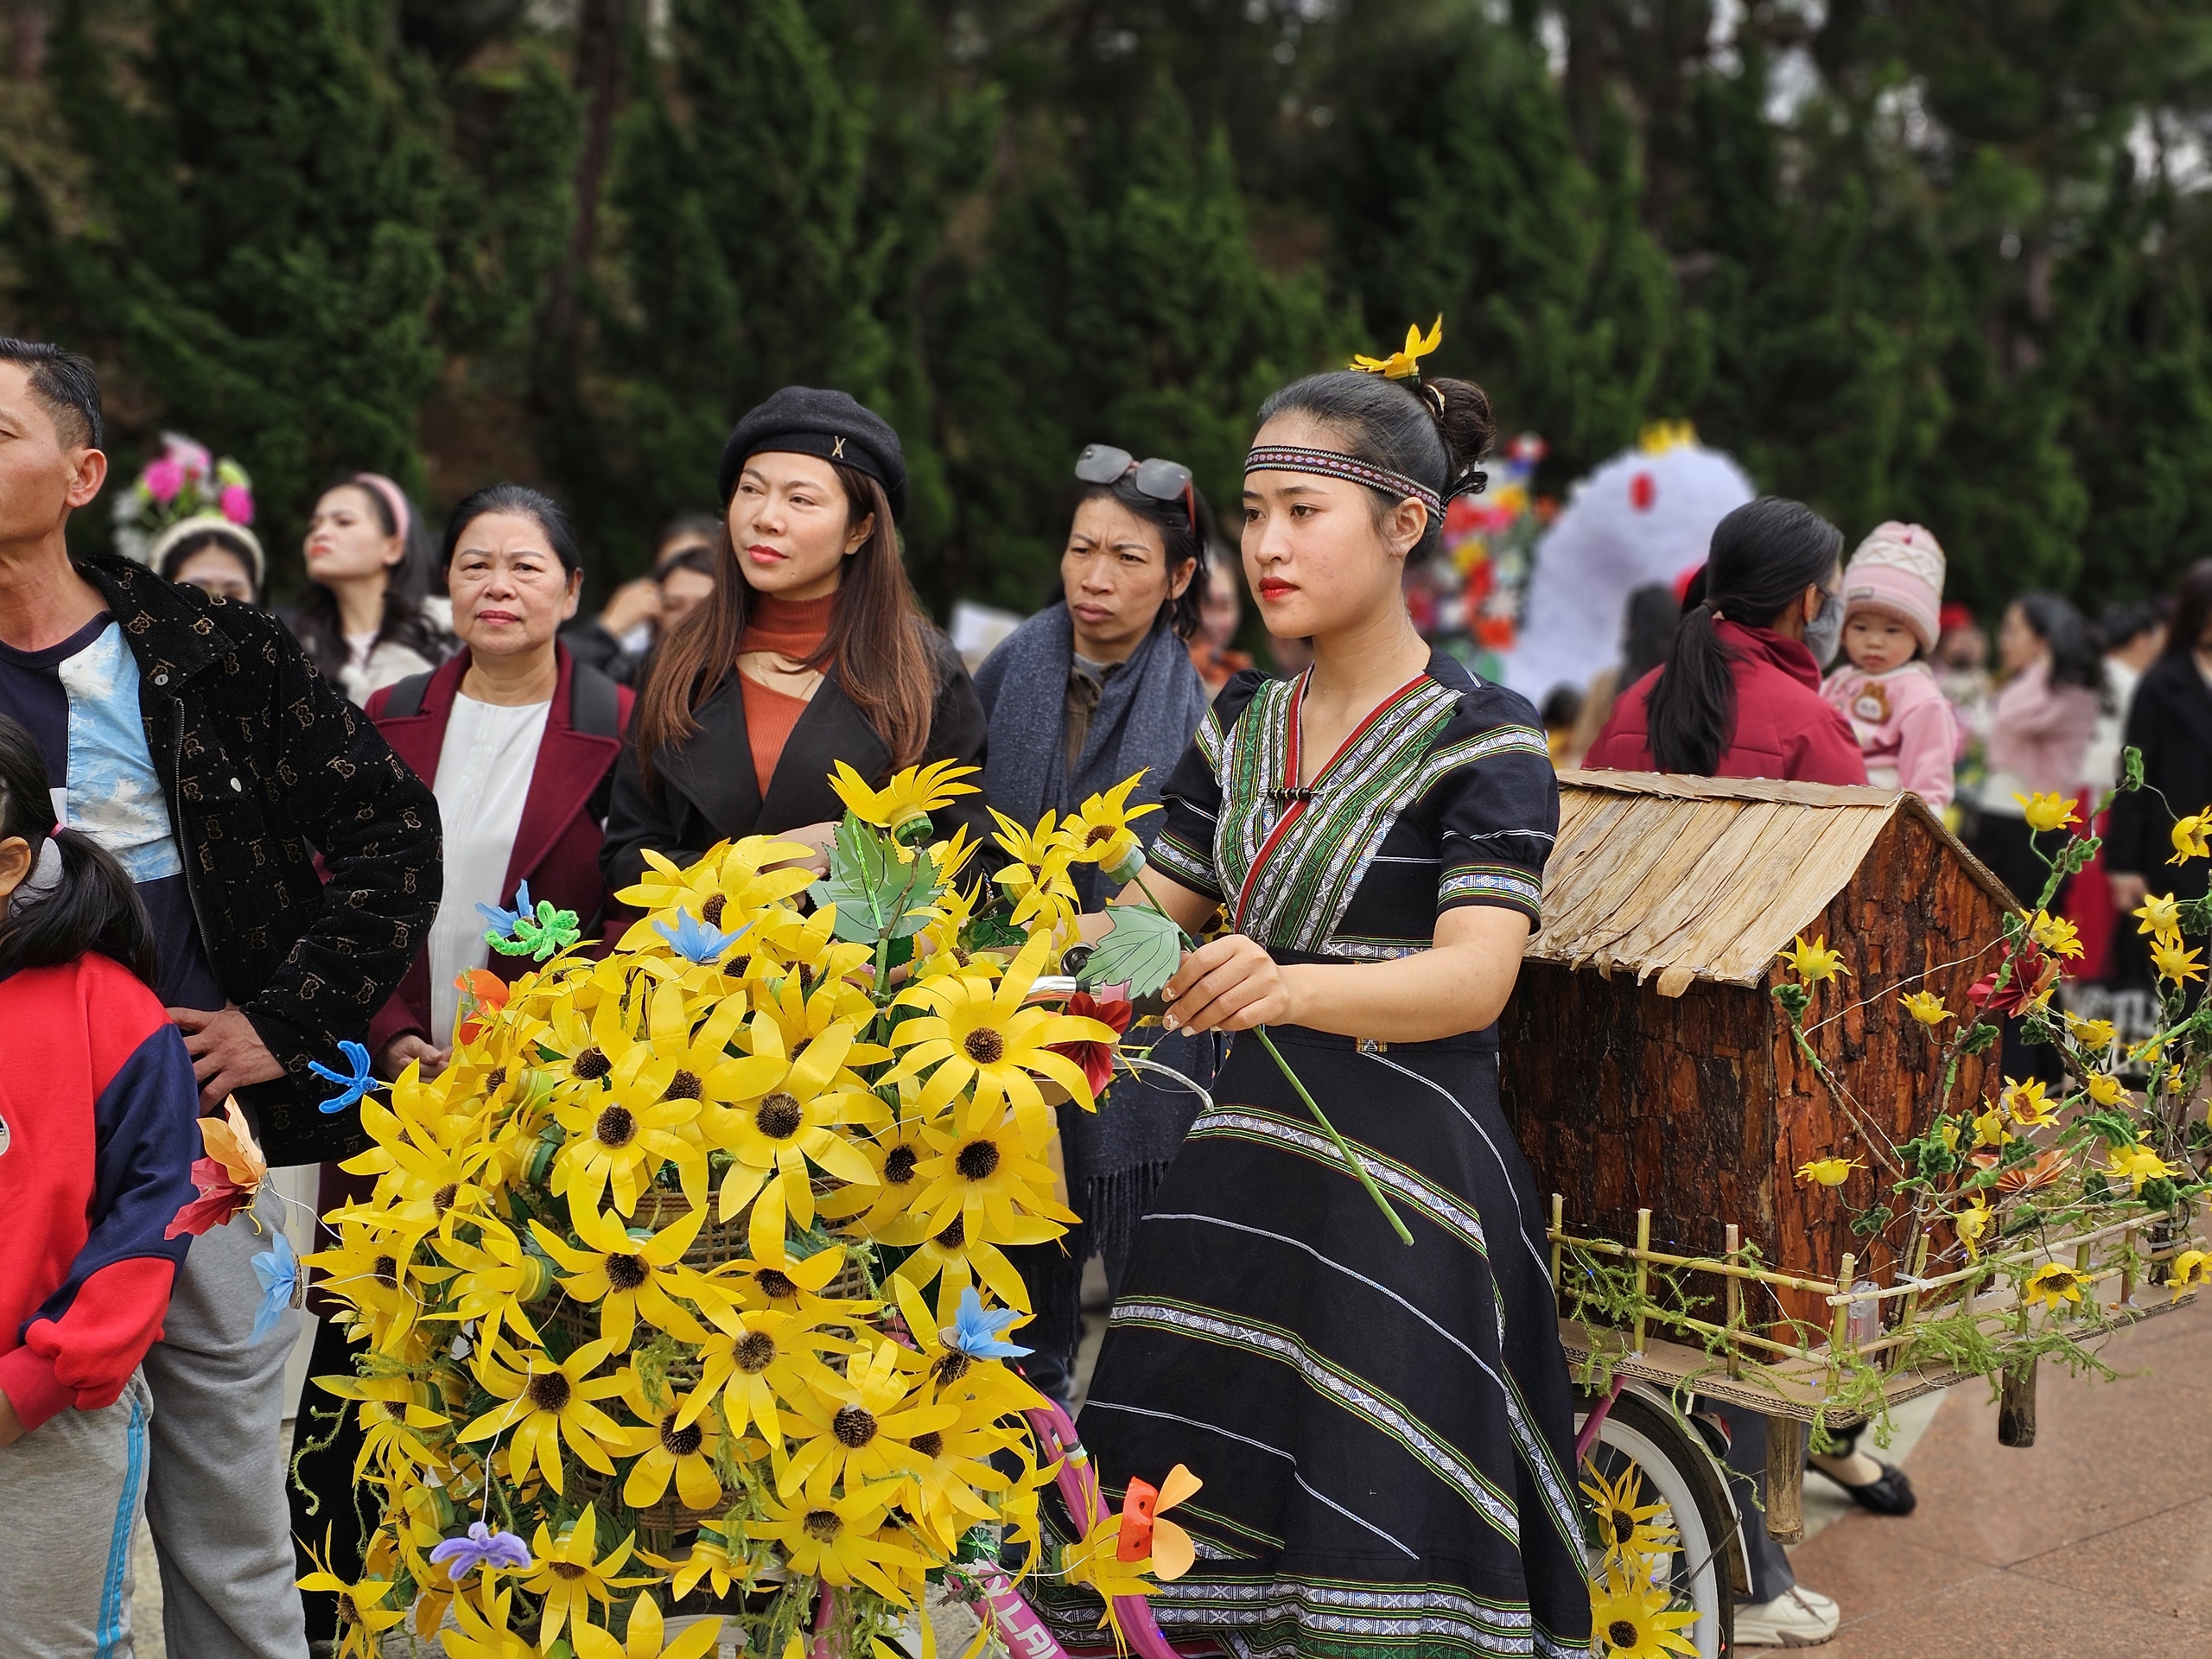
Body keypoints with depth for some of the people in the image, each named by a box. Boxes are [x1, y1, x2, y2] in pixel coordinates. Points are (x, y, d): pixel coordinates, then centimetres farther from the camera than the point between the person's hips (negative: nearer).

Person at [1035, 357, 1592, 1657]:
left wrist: (1286, 987, -40)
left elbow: (1475, 977, -21)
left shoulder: (1483, 736, -8)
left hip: (1406, 1193, -6)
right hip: (1244, 1165, 6)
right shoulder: (1244, 724, 12)